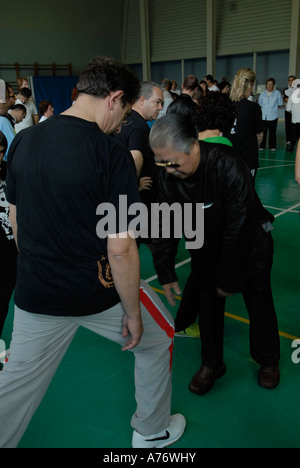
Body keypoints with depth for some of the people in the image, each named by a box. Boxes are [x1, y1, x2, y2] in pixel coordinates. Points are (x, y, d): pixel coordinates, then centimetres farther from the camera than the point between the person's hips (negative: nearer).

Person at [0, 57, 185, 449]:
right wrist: (132, 313, -7)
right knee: (158, 337, 24)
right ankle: (152, 432, 42)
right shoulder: (112, 154, -18)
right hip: (99, 293, -4)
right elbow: (120, 248, -20)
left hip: (35, 296, 5)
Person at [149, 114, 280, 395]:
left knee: (259, 302, 8)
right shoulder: (168, 176, -20)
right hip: (207, 244, 4)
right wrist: (165, 274, -11)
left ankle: (268, 361, 33)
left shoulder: (229, 168, -35)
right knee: (208, 300, 7)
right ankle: (212, 363, 27)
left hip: (250, 243, -4)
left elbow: (238, 230, -30)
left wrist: (229, 280, -23)